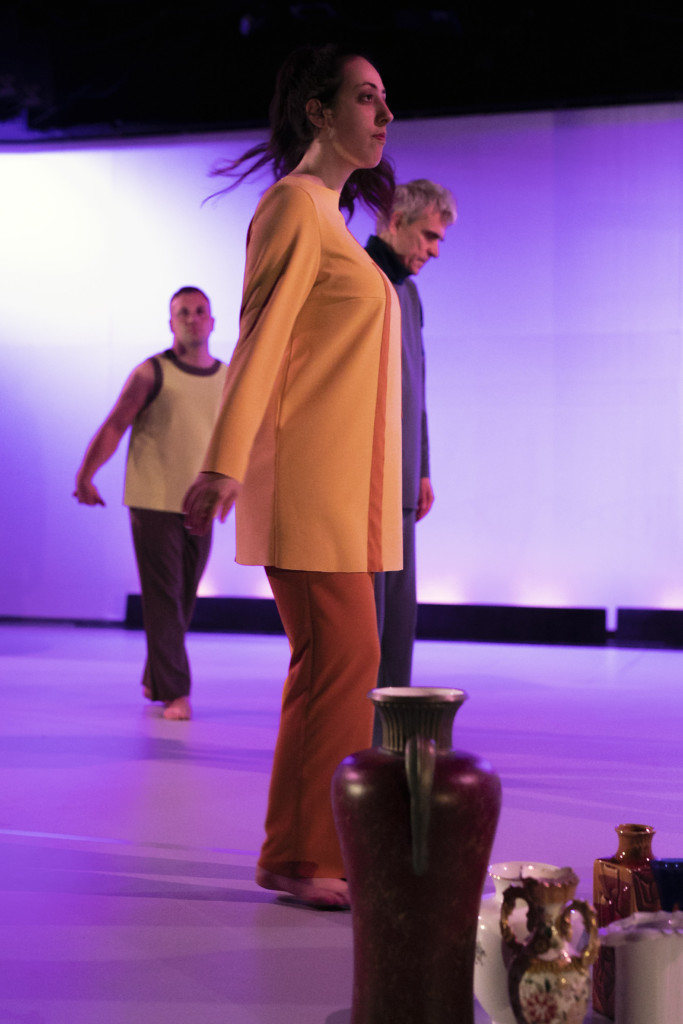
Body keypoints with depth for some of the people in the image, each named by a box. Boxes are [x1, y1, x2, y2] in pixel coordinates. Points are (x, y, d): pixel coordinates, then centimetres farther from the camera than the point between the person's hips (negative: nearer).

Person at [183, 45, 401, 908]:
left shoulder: (328, 213, 21)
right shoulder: (295, 205, -8)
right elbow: (260, 337, -16)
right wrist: (225, 464, -22)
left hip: (339, 480, 9)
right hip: (307, 475, -9)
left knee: (340, 658, 9)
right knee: (340, 656, -9)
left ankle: (317, 848, 17)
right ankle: (296, 859, -1)